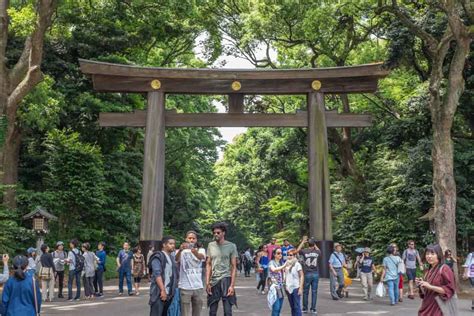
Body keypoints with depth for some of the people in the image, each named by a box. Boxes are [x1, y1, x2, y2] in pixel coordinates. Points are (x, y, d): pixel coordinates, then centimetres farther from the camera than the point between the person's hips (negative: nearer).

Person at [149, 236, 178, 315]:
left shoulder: (172, 258, 16)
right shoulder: (158, 257, -7)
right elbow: (157, 274, -16)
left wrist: (175, 290, 8)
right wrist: (163, 290, -21)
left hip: (169, 294, 8)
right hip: (159, 293, -8)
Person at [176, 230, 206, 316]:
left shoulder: (201, 250, 6)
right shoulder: (182, 251, 2)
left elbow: (201, 257, -19)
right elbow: (176, 260, -21)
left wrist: (194, 251, -43)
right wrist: (180, 250, -43)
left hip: (198, 287, 2)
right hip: (185, 287, -2)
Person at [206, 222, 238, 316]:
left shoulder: (231, 246, -2)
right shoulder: (210, 245, 7)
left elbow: (234, 267, -3)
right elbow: (208, 265, 10)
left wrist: (232, 285, -11)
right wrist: (207, 282, 1)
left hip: (226, 279, -3)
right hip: (213, 280, 3)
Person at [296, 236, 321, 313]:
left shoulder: (304, 251, -8)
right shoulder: (317, 252, -2)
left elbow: (298, 250, 14)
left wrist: (303, 241, 20)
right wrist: (315, 245, 28)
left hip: (307, 274, -1)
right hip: (315, 274, 1)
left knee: (305, 292, 8)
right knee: (314, 292, 5)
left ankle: (305, 308, 14)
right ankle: (313, 309, 6)